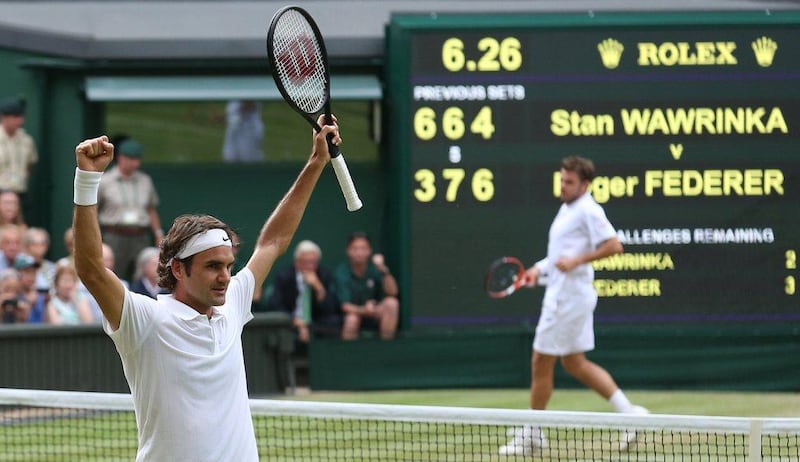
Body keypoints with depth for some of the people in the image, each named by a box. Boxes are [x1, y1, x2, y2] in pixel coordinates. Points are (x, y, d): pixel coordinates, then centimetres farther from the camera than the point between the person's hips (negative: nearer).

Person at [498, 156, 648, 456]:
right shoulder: (567, 209, 15)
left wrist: (576, 260, -25)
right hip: (560, 294, 10)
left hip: (569, 295, -10)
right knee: (575, 364, 15)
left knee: (541, 364, -2)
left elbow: (613, 246, -21)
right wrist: (540, 268, 12)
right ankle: (628, 412, 15)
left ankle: (531, 434, 8)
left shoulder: (588, 210, -14)